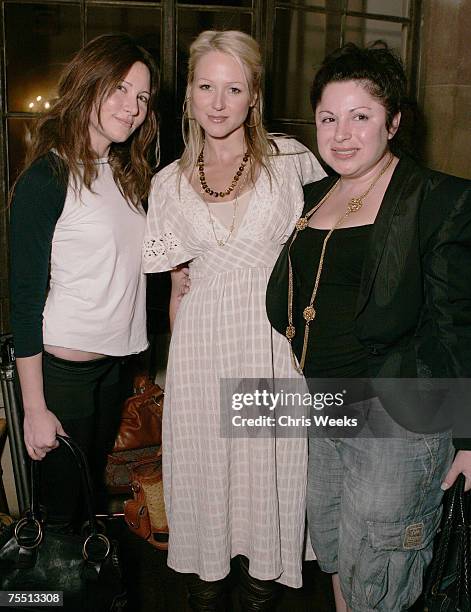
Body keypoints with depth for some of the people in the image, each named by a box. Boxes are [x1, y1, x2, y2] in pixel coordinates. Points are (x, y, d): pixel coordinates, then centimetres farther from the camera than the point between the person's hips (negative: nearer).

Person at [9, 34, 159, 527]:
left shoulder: (123, 173, 9)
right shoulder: (47, 178, -14)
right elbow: (25, 298, -14)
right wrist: (35, 409, -14)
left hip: (114, 365, 7)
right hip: (62, 370, -7)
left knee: (95, 488, 21)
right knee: (62, 507, 9)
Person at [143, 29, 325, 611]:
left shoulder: (291, 160, 0)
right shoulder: (170, 183, 7)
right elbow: (178, 284, 11)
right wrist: (180, 357, 8)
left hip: (275, 339, -1)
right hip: (202, 342, 2)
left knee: (268, 465, 8)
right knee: (203, 464, 11)